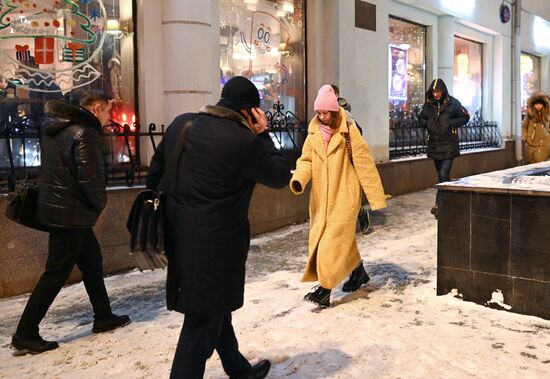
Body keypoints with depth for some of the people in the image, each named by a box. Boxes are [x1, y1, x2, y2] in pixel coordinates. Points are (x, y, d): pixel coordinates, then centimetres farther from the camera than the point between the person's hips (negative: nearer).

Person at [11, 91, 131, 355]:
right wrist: (100, 203, -5)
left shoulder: (54, 128, 11)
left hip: (55, 208, 10)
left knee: (92, 261, 18)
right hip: (71, 214, -10)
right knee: (56, 273, -1)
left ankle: (103, 317, 28)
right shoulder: (85, 133, -18)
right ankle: (25, 334, 8)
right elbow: (90, 176, -24)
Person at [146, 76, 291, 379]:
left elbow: (155, 174, 9)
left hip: (180, 235, 9)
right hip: (215, 242, -8)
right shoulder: (242, 140, -18)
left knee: (215, 308, 23)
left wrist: (165, 217, 18)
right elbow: (281, 176, -5)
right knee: (202, 322, 5)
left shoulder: (181, 124, 3)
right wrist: (263, 134, 0)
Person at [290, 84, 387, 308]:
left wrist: (377, 197, -10)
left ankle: (325, 288, -2)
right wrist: (298, 180, -17)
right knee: (327, 237, 15)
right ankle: (358, 271, 36)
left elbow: (365, 164, -10)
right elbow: (307, 160, 6)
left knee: (334, 240, -9)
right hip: (321, 197, 6)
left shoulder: (349, 132, -10)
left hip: (344, 196, -6)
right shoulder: (313, 133, 6)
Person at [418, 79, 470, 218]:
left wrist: (451, 123, -13)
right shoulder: (428, 104, 3)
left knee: (443, 175, -11)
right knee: (441, 175, 13)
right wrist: (427, 124, -4)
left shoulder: (453, 103, -7)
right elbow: (421, 118, 17)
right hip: (434, 145, 5)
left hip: (449, 145, -5)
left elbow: (465, 117, 0)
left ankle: (439, 204, -10)